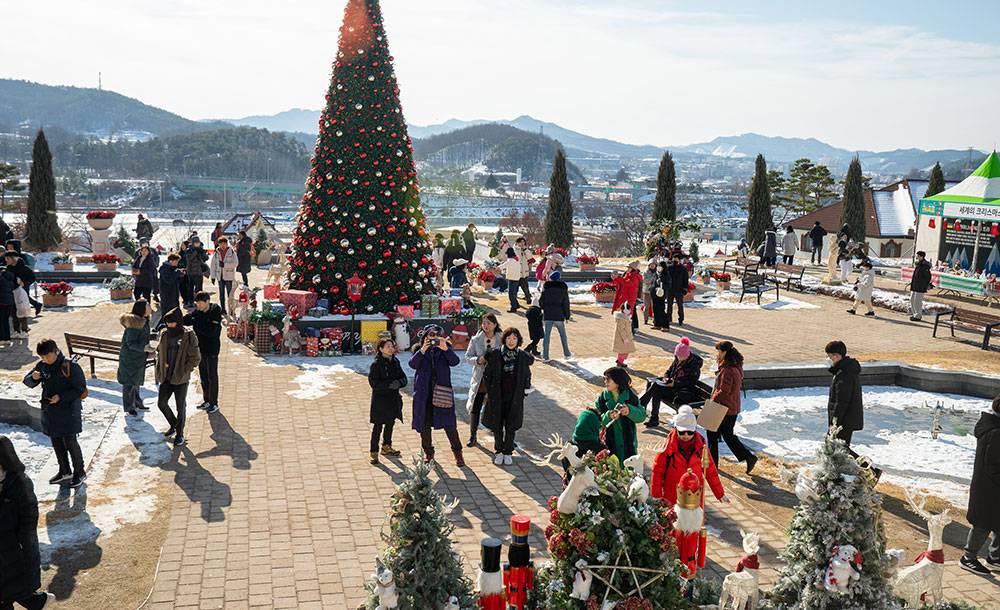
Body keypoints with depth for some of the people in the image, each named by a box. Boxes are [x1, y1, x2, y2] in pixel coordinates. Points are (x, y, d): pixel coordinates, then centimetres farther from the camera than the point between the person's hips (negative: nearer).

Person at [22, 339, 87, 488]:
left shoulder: (71, 366, -17)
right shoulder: (42, 366, 1)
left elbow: (80, 389, -14)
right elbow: (27, 382, 9)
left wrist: (61, 397, -24)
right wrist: (33, 378, -14)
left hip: (68, 410, -6)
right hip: (49, 410, 6)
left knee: (70, 442, -1)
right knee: (56, 442, 15)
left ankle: (79, 472, 16)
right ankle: (65, 471, 31)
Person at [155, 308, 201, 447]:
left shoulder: (188, 336, -11)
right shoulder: (164, 334, 3)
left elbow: (195, 358, -9)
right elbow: (159, 351, 19)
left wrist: (184, 372, -12)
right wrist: (159, 370, 8)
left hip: (180, 379, -5)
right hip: (166, 377, 5)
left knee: (181, 407, 5)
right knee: (161, 403, 10)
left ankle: (180, 434, 20)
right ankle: (173, 425, 34)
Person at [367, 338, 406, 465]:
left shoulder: (395, 361, 6)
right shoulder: (376, 364, -13)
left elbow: (403, 378, 6)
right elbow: (373, 383, -18)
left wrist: (399, 382, -16)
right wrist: (389, 384, -26)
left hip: (393, 398, 7)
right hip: (380, 399, -7)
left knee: (390, 423, 18)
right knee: (378, 426, -4)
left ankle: (386, 447, 35)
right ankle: (373, 452, 4)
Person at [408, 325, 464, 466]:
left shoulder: (445, 348, 4)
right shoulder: (419, 349, 5)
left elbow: (455, 361, -12)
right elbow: (413, 364, -10)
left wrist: (445, 349, -27)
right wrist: (422, 351, -24)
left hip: (442, 390, -1)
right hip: (423, 391, 1)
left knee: (449, 423, -2)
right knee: (424, 423, 7)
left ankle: (457, 452, 11)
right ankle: (428, 452, 23)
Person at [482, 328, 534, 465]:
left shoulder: (523, 357, -4)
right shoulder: (495, 355, -6)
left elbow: (527, 376, 10)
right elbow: (487, 374, 2)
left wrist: (522, 391, 6)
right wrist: (490, 390, 1)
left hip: (515, 397, 0)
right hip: (497, 397, 0)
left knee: (511, 426, 6)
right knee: (497, 425, 7)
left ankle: (508, 452, 22)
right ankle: (499, 451, 24)